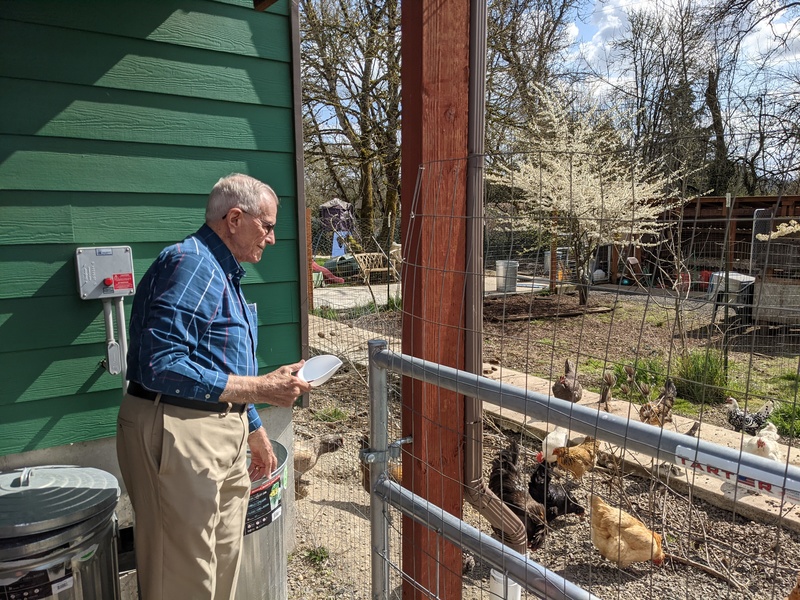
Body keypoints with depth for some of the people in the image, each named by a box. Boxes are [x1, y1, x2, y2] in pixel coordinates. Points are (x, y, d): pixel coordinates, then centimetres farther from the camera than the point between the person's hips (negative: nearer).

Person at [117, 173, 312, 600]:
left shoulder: (223, 272, 16)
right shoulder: (191, 264, -16)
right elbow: (161, 367, -26)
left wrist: (254, 430, 27)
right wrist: (259, 388, -22)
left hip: (222, 435, 10)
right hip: (176, 434, -10)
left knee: (224, 561, 19)